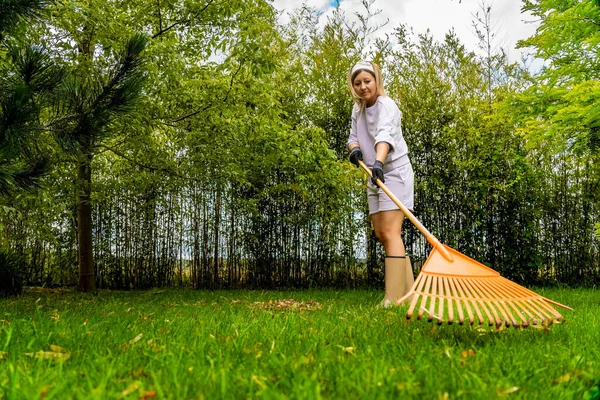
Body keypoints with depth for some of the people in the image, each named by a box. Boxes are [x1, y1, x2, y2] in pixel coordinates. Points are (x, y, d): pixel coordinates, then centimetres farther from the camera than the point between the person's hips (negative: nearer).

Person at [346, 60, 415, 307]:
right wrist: (355, 148, -13)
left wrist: (379, 161, -52)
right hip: (376, 176, 9)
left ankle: (395, 297, -16)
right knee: (380, 234, 9)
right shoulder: (358, 108, 10)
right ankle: (407, 290, 18)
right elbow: (354, 136, 12)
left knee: (390, 232, -16)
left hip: (394, 172, -9)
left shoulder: (386, 105, -15)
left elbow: (385, 135, -34)